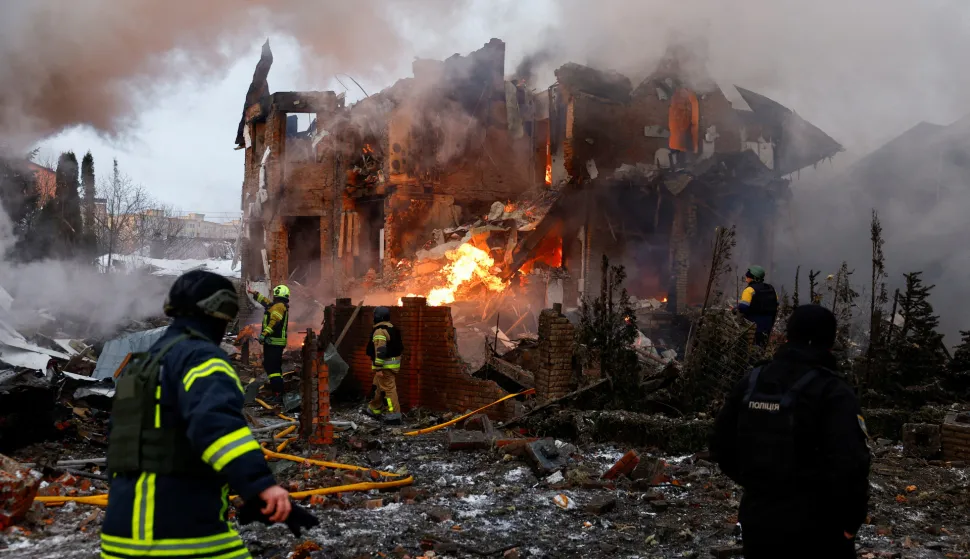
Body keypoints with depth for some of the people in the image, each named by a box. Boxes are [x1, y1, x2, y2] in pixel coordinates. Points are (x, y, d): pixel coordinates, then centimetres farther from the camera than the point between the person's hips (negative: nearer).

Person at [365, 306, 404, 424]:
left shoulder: (379, 331, -17)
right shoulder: (392, 328, 12)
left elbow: (380, 351, -24)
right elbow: (400, 347, 18)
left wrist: (378, 369, -23)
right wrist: (397, 360, 25)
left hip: (385, 365, -10)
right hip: (394, 362, 10)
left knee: (388, 389, -8)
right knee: (378, 386, 23)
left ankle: (394, 415, -9)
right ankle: (374, 409, 36)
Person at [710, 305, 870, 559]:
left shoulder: (751, 381, 4)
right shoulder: (833, 392, -15)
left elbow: (721, 446, 10)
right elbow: (850, 466, -24)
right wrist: (851, 522, -10)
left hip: (757, 520, 5)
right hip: (816, 529, -5)